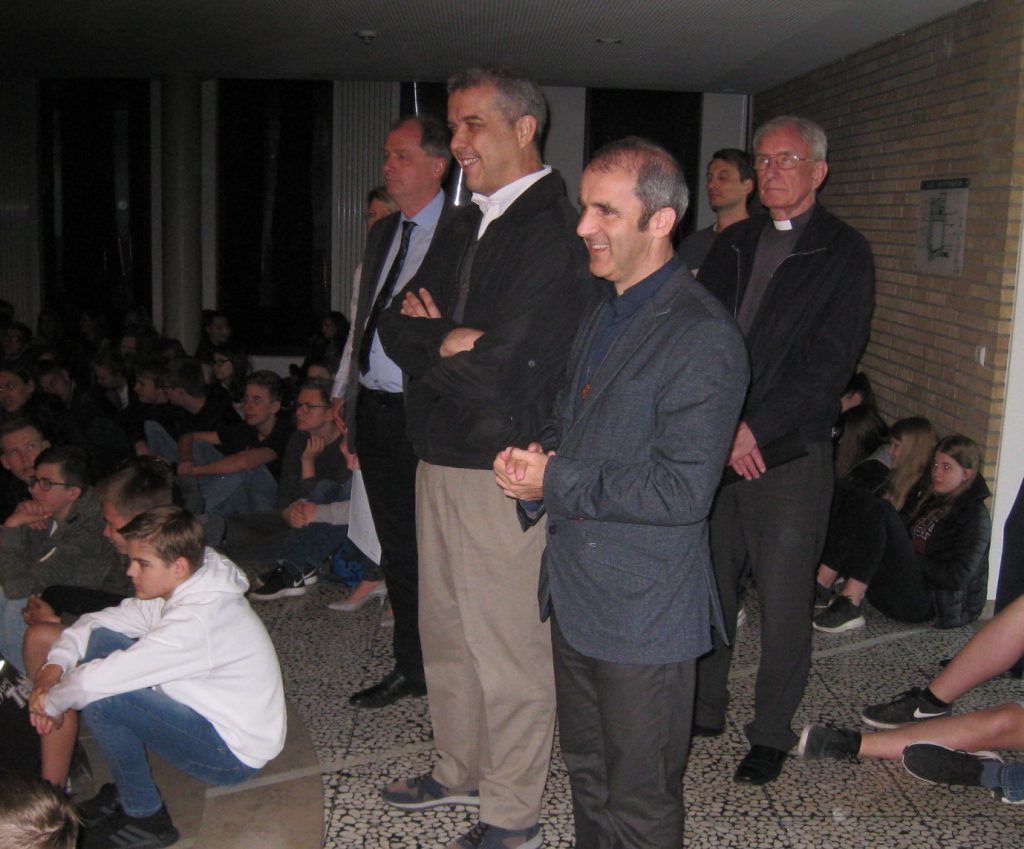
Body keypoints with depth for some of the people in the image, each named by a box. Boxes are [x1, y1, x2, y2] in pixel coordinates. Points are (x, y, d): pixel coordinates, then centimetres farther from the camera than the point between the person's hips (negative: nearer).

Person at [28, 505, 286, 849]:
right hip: (215, 714, 9)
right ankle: (129, 786, 13)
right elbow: (98, 620, 7)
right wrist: (55, 664, -10)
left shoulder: (197, 622, -30)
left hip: (235, 754, -9)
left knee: (100, 699, -24)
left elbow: (95, 682, -29)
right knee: (100, 640, 2)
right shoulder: (183, 589, -2)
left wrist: (52, 701, -10)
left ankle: (144, 819, 1)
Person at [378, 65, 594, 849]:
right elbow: (397, 328, 9)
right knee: (447, 633, 21)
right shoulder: (468, 226, 13)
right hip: (441, 460, 9)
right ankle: (460, 770, 41)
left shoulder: (550, 233, -17)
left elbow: (493, 367, -24)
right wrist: (447, 338, -11)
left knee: (508, 649, 5)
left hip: (502, 474, -9)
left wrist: (432, 342, -6)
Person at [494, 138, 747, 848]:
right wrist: (540, 455, -2)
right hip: (576, 589, 8)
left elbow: (683, 491, -24)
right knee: (588, 771, 24)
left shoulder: (703, 336, -20)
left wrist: (555, 484, -17)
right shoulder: (605, 311, 10)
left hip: (644, 609, -8)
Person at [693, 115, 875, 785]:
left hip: (789, 451, -4)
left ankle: (772, 733, 18)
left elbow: (830, 361, -10)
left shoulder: (844, 252, -1)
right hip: (717, 447, 5)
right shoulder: (733, 245, 15)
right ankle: (704, 707, 28)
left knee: (784, 600, 2)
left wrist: (756, 430, -15)